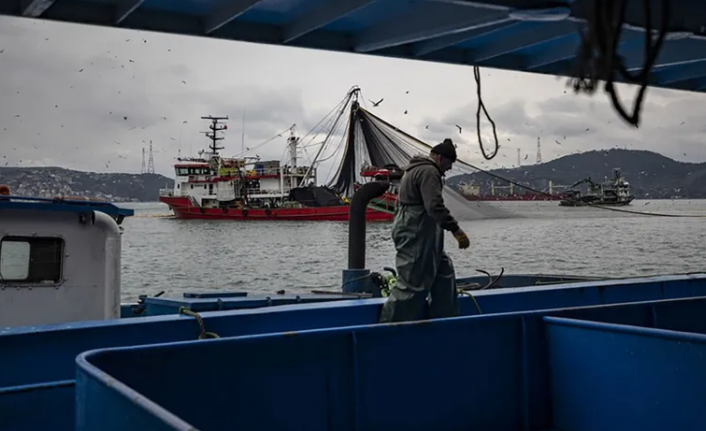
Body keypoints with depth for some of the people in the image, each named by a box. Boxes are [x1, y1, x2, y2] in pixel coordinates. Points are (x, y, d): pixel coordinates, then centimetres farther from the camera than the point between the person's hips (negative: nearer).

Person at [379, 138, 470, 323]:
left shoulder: (415, 169, 21)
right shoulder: (429, 172, -14)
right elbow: (435, 206, -26)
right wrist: (456, 230, -26)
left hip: (418, 235, 11)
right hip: (416, 236, -11)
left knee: (443, 270, 15)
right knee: (412, 282, -9)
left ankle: (445, 319, 20)